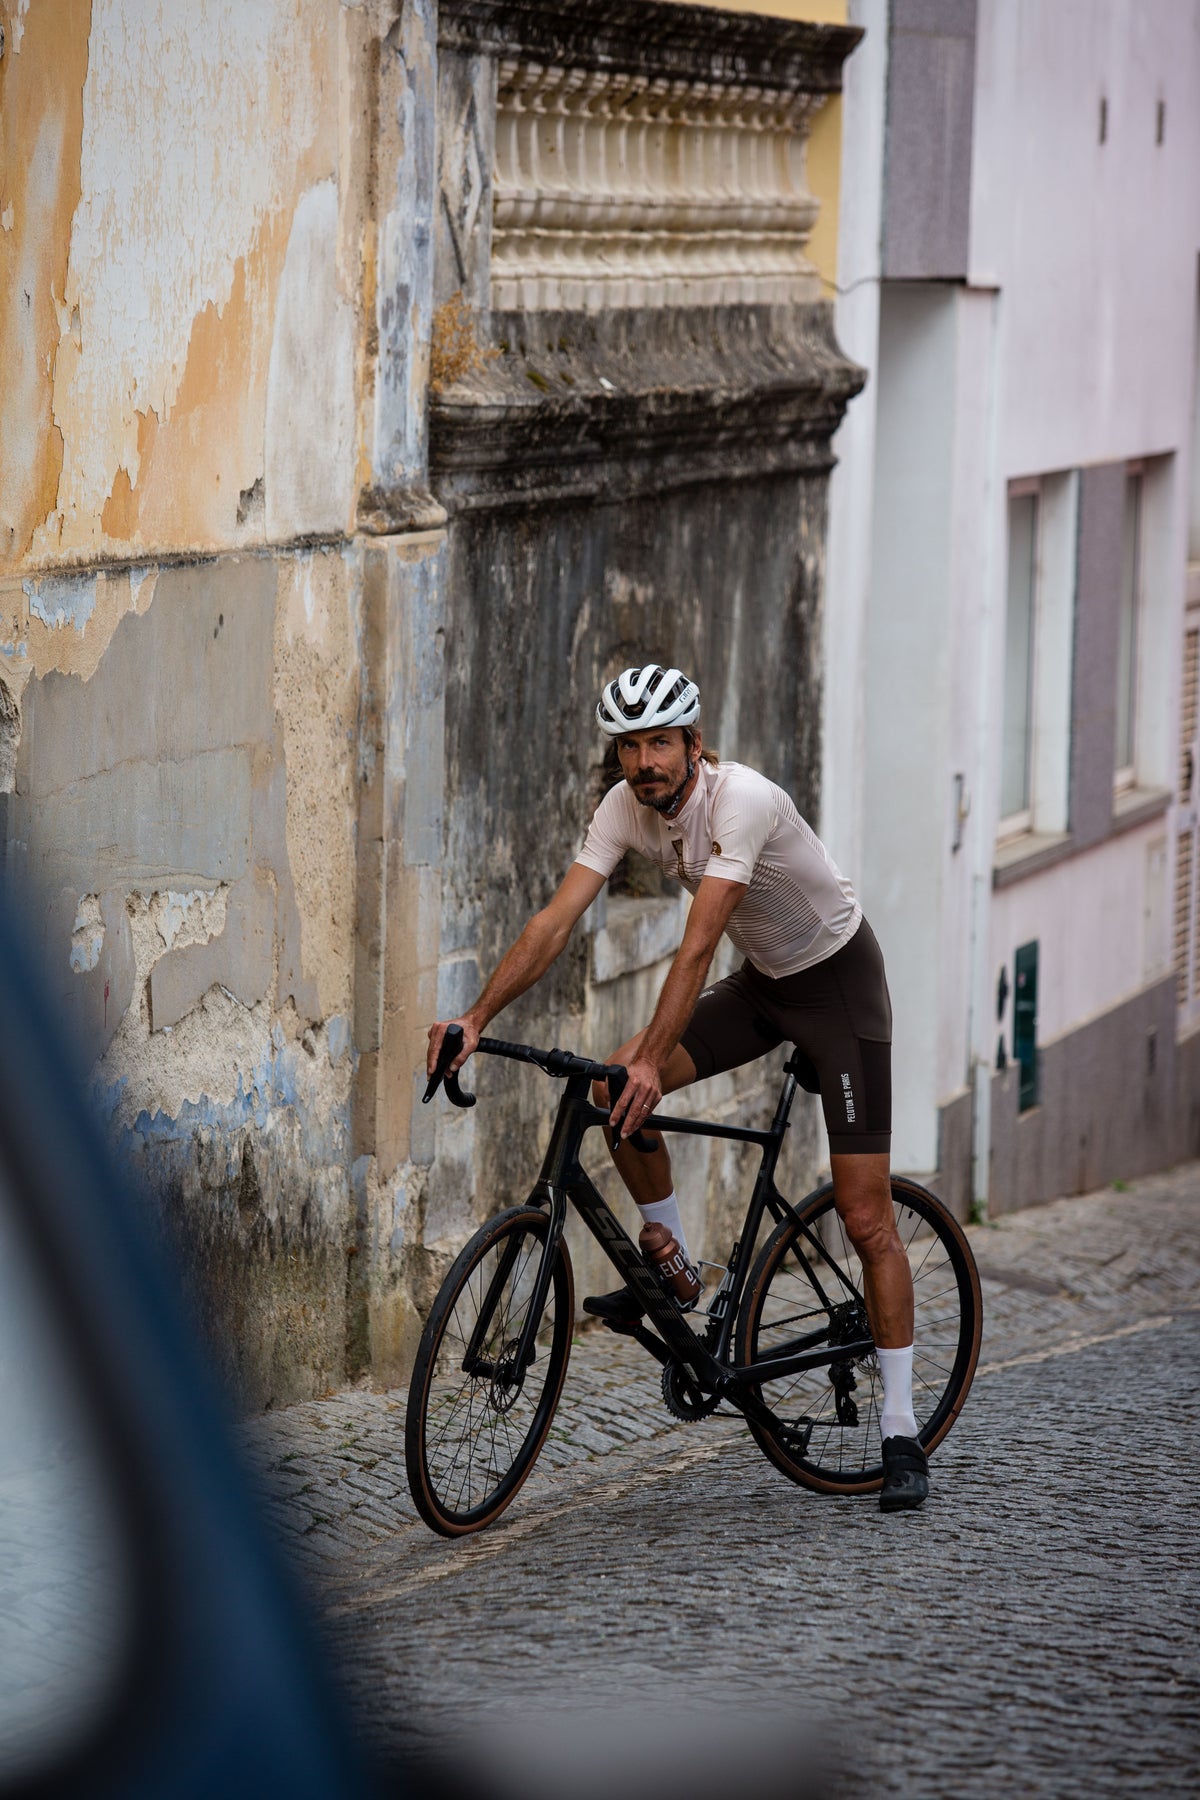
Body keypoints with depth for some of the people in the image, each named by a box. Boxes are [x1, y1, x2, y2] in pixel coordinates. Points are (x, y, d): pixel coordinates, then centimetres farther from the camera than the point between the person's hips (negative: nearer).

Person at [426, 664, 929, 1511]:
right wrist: (477, 1017, -28)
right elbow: (556, 921, -16)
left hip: (839, 980, -6)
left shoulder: (742, 800, -31)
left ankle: (901, 1436, -5)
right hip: (761, 981, 7)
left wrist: (653, 1060, -44)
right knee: (615, 1084, -16)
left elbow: (698, 944, -38)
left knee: (866, 1219, -10)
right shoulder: (626, 807, -11)